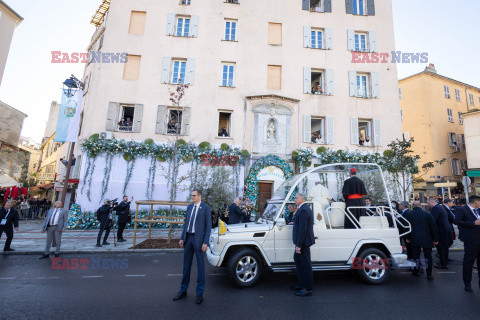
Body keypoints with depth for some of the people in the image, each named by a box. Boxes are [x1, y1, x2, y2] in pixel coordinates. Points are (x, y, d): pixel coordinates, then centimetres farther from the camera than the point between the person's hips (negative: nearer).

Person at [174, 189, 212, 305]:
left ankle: (200, 293, 19)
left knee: (200, 266, 5)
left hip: (199, 239, -5)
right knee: (186, 265, 15)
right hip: (188, 238, 6)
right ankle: (183, 290, 31)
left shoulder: (206, 208, -8)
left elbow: (208, 226, -9)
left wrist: (205, 242, -14)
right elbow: (186, 223, 14)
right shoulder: (189, 207, 9)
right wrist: (182, 238, 8)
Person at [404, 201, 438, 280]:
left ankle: (416, 271, 21)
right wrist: (435, 239, 8)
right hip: (427, 240, 0)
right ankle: (429, 275, 12)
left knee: (416, 256, 12)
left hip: (414, 239, 0)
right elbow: (434, 227, -2)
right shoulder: (427, 214, -5)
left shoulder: (408, 214, -3)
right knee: (428, 257, 9)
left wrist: (408, 238, 14)